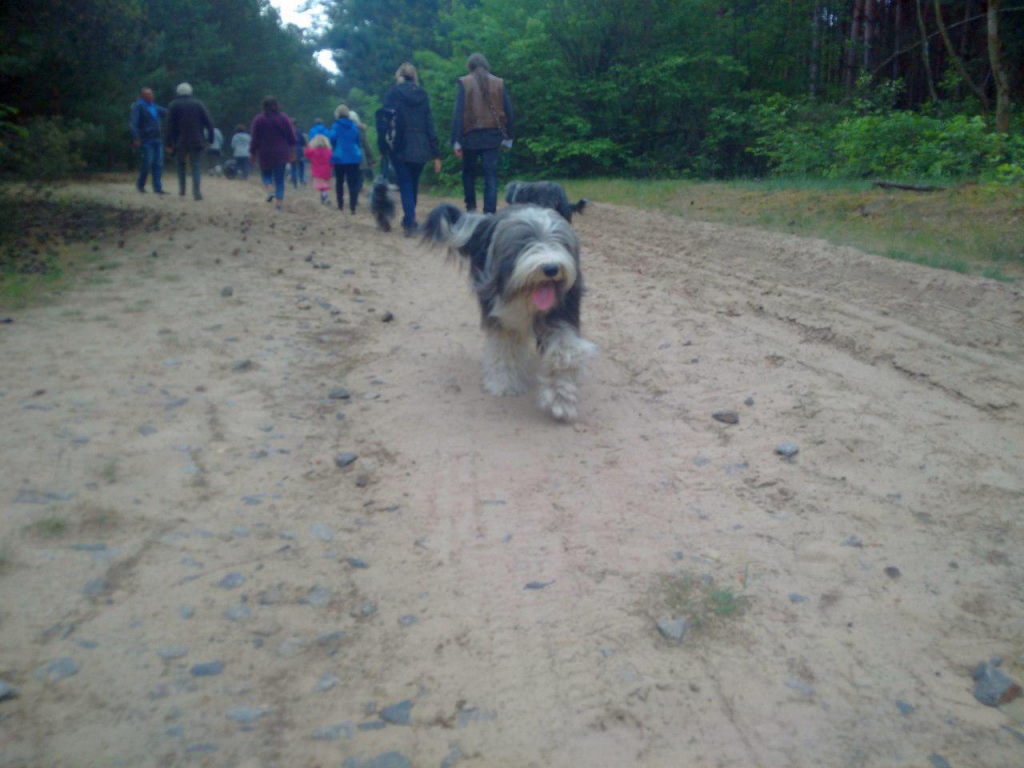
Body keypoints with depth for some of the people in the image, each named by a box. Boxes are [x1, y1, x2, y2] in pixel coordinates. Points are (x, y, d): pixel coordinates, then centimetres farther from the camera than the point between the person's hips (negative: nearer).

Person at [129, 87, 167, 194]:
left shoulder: (154, 106, 16)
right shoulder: (138, 107, -4)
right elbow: (132, 123, -12)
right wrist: (135, 139, -22)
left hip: (157, 140, 6)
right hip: (146, 140, -6)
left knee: (158, 164, 1)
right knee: (146, 164, -6)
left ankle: (158, 187, 4)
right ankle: (140, 184, 14)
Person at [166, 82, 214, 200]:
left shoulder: (174, 105, 4)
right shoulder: (199, 104, 6)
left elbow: (170, 125, -2)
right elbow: (209, 122, -1)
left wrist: (170, 142, 0)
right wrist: (210, 138, 1)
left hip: (180, 142, 0)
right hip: (197, 141, 0)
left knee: (180, 164, 18)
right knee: (196, 166, 0)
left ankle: (182, 189, 14)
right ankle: (196, 192, -12)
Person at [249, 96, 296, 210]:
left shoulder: (258, 120, -5)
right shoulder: (284, 118, 0)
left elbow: (255, 139, -3)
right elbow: (291, 137, 2)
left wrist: (253, 153, 6)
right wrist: (292, 151, 12)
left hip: (265, 153, -1)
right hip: (282, 153, 1)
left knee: (266, 174, 17)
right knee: (279, 177, 6)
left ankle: (270, 190, -12)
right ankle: (279, 201, -2)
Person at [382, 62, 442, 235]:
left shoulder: (392, 93, -2)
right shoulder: (422, 95, 6)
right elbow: (429, 125, 4)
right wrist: (436, 154, 4)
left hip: (400, 147, -3)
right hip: (420, 148, 3)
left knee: (405, 186, 1)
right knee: (414, 184, 17)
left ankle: (410, 223, -9)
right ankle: (409, 219, 30)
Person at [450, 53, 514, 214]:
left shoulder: (464, 83, -2)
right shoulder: (499, 83, 5)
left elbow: (458, 112, -8)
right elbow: (508, 111, 6)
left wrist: (456, 141, -7)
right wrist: (508, 138, 13)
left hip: (471, 136, -1)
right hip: (492, 136, 1)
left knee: (468, 173, 16)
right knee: (491, 176, 1)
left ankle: (471, 208, 13)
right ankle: (489, 213, -6)